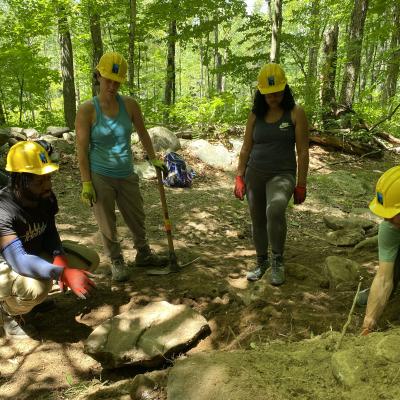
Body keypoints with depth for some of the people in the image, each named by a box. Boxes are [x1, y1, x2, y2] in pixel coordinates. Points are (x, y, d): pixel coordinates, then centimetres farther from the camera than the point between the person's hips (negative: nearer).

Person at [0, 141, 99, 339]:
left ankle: (36, 294, 11)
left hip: (36, 252, 7)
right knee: (36, 287, -38)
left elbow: (50, 232, 1)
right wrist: (63, 273, -54)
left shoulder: (46, 197, -14)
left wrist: (58, 256, -20)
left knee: (90, 259, -2)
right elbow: (19, 261, -43)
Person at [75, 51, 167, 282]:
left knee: (137, 218, 16)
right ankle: (117, 262, 28)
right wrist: (86, 183, -12)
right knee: (107, 224, 8)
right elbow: (82, 149, -11)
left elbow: (143, 133, 11)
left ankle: (144, 255, 38)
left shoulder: (130, 105, -4)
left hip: (126, 175, 4)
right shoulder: (87, 110, -13)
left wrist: (154, 159, 15)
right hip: (100, 177, -3)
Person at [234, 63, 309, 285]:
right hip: (254, 173, 4)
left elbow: (303, 151, -5)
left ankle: (278, 260, -12)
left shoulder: (295, 113, -5)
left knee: (275, 210, -32)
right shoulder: (256, 114, 5)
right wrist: (240, 177, 5)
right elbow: (246, 148, 9)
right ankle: (262, 262, 33)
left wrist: (301, 184, -7)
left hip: (282, 174, -4)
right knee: (258, 221, 12)